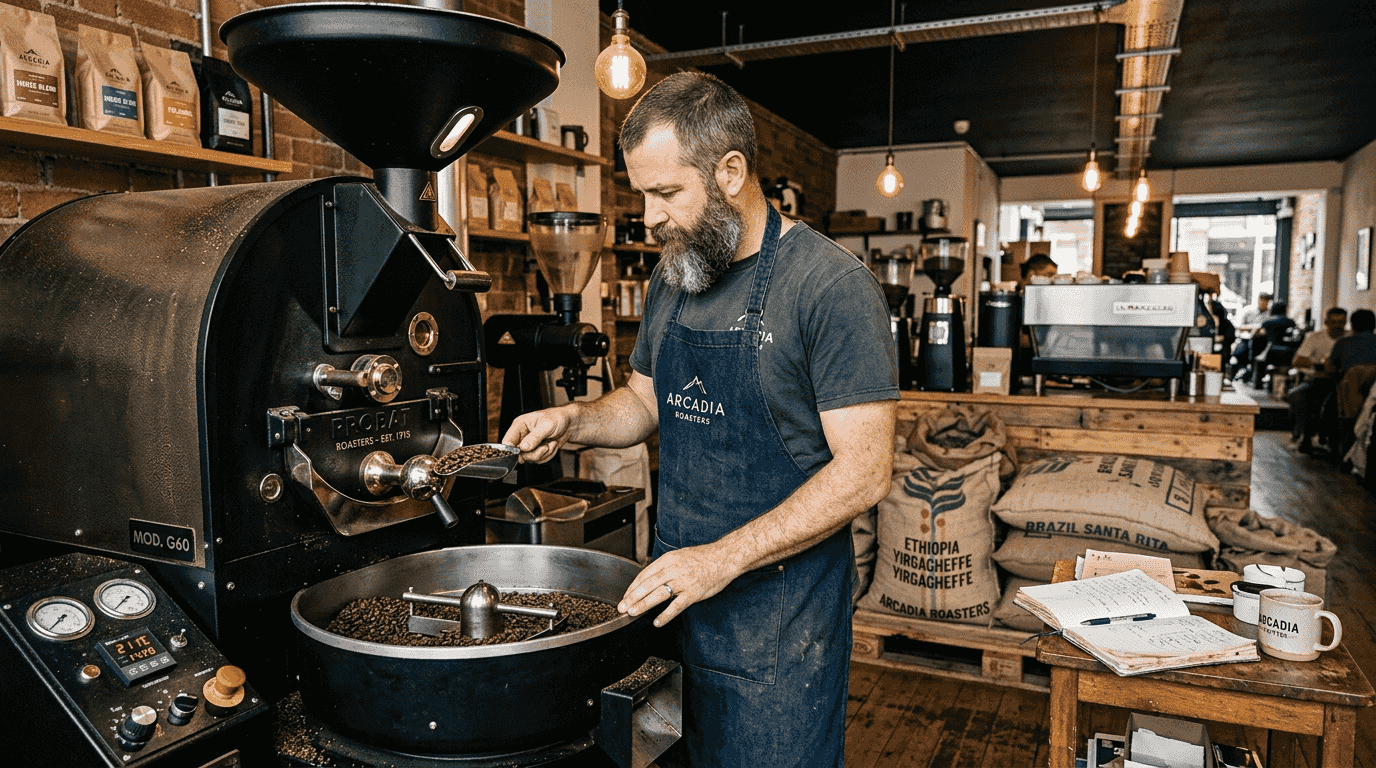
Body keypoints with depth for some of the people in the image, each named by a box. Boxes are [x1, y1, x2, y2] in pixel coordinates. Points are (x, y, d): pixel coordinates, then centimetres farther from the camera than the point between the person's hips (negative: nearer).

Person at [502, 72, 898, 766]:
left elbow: (864, 471, -19)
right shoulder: (671, 280, 7)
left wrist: (724, 558, -24)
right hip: (674, 588, 6)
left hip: (780, 606, -6)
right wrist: (572, 420, -1)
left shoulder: (833, 286, -16)